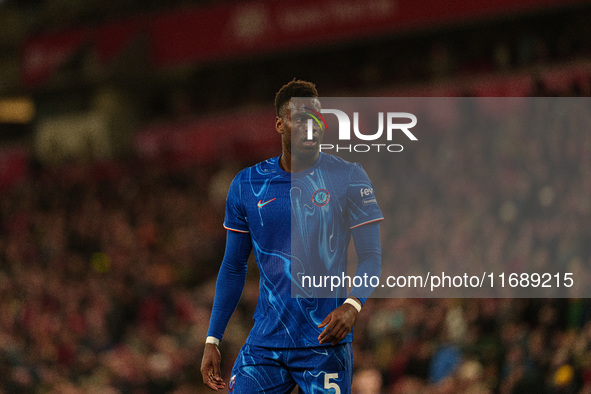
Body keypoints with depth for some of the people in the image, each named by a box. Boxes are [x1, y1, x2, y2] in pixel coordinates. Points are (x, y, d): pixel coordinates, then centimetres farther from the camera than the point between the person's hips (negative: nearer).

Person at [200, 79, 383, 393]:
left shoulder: (349, 178, -1)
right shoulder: (247, 185, 6)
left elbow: (371, 257, -3)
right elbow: (233, 268, 13)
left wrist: (352, 305, -23)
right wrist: (212, 341, 8)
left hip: (325, 343, -2)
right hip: (265, 342, 2)